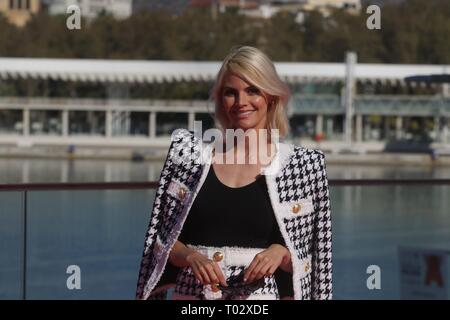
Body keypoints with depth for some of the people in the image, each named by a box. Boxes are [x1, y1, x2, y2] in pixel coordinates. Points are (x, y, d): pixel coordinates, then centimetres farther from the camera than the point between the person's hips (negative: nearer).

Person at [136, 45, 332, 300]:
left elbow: (312, 258, 6)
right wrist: (191, 256, -11)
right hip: (190, 294, 2)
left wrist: (281, 253, -12)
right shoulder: (189, 152, 6)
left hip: (260, 295, -2)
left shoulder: (301, 164, 2)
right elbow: (161, 241, 8)